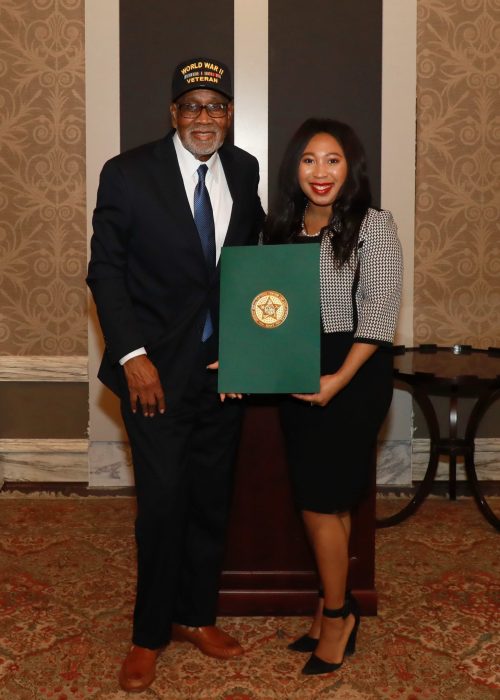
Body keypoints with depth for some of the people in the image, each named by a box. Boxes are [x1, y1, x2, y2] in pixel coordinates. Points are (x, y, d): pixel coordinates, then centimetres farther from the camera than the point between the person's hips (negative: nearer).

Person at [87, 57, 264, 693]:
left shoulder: (244, 171, 5)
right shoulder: (128, 174, -8)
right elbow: (106, 271, -8)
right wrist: (133, 356, -15)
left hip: (224, 366, 4)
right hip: (157, 367, -4)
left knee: (212, 500, 12)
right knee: (163, 503, 0)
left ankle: (196, 616, 31)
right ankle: (149, 633, 20)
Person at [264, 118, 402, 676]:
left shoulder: (373, 225, -7)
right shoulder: (283, 228, 11)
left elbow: (379, 312, -13)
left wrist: (338, 380, -20)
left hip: (353, 375, -5)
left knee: (320, 502, -2)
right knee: (330, 502, 12)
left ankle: (337, 613, 18)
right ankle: (333, 609, 25)